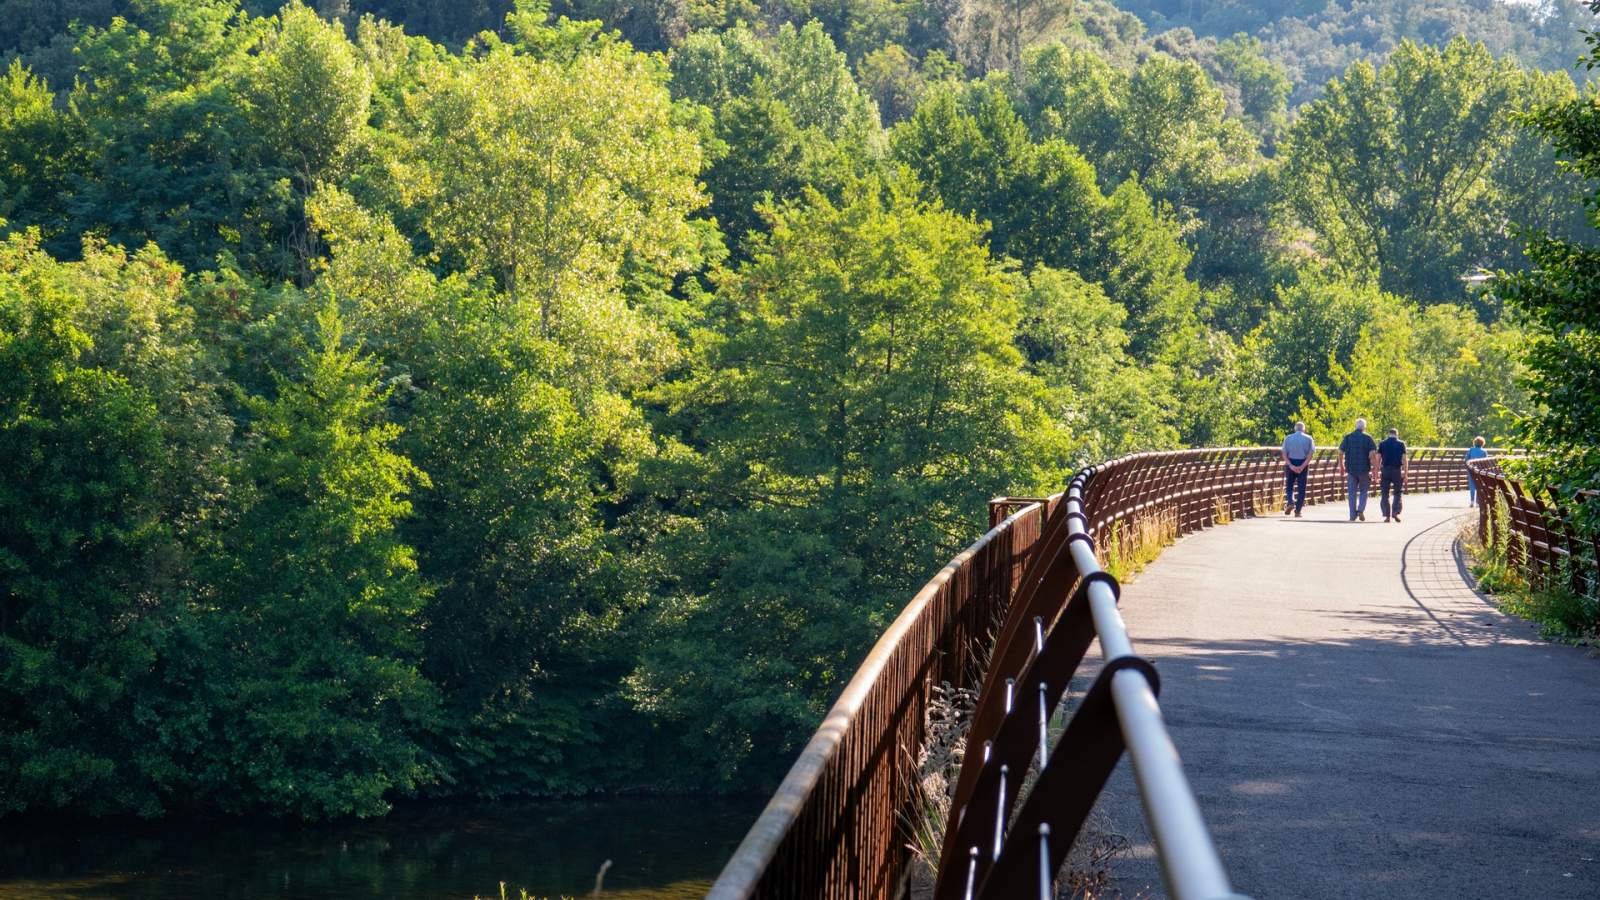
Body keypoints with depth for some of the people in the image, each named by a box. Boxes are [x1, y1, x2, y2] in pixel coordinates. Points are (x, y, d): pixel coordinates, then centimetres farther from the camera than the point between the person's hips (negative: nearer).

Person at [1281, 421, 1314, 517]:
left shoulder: (1288, 438, 2)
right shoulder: (1308, 439, 1)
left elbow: (1284, 454, -6)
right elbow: (1310, 455, -7)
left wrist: (1290, 465, -13)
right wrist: (1302, 466, -13)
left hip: (1291, 464, 0)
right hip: (1303, 464, 0)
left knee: (1289, 485, 14)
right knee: (1301, 488, 6)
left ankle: (1290, 502, -11)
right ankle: (1298, 511, 2)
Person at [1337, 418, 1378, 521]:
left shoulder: (1348, 437, 4)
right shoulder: (1368, 438, -2)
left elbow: (1340, 453, 3)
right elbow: (1372, 454, -10)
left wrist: (1341, 467, 13)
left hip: (1351, 469, 1)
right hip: (1364, 469, -1)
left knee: (1352, 492, 7)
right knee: (1363, 491, 12)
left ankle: (1353, 515, 5)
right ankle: (1361, 510, -7)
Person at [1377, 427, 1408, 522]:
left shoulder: (1382, 444, 4)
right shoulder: (1401, 444, 2)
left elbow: (1378, 458, 0)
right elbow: (1405, 459, -2)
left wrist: (1376, 473, 4)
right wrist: (1405, 473, 0)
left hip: (1385, 470, 0)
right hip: (1397, 470, 0)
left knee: (1385, 494, 6)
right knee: (1397, 493, 12)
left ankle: (1387, 515, 1)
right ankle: (1395, 512, -6)